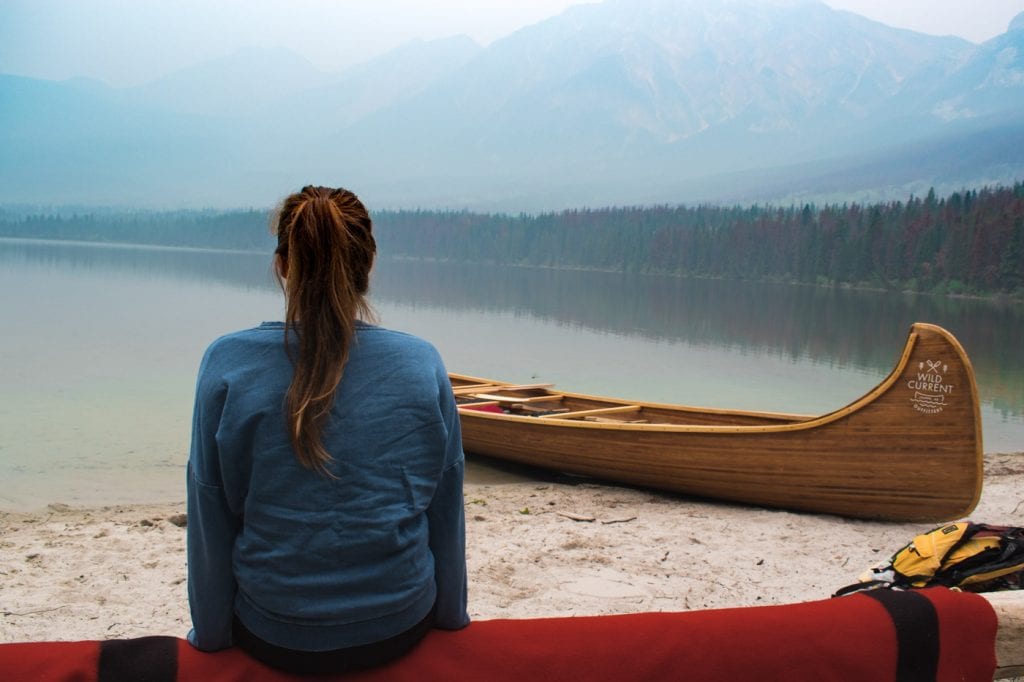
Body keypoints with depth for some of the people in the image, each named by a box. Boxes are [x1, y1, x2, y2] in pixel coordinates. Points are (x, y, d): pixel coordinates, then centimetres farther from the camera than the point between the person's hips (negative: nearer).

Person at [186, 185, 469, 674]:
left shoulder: (227, 364, -15)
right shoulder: (423, 363, -11)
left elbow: (211, 518, -8)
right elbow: (446, 508, -3)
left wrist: (211, 632, 7)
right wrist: (451, 615, 12)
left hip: (275, 638, 0)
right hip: (402, 627, 1)